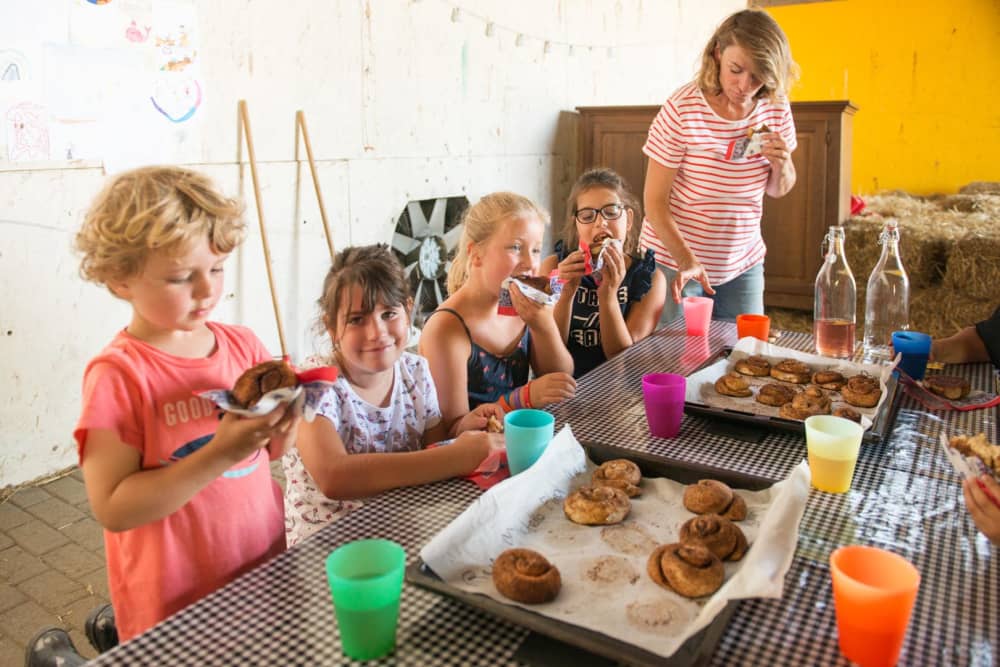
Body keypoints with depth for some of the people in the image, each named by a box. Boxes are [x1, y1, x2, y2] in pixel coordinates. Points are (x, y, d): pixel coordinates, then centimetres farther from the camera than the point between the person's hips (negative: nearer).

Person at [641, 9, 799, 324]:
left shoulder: (776, 108, -2)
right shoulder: (683, 108, -18)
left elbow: (778, 190, 11)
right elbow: (654, 202, -17)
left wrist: (782, 164, -11)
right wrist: (687, 260, -28)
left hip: (744, 264, 4)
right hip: (673, 260, -4)